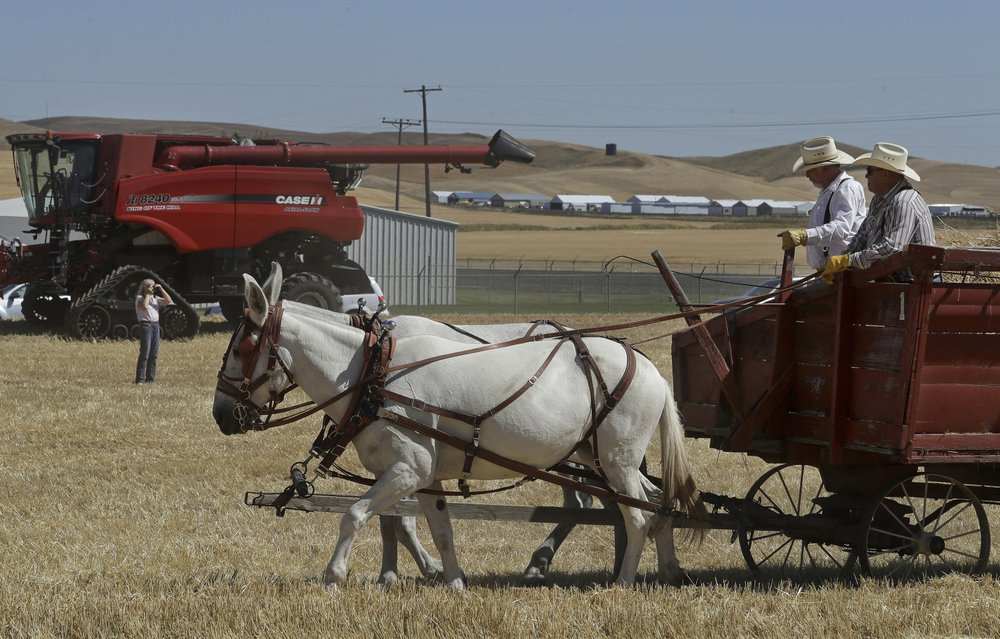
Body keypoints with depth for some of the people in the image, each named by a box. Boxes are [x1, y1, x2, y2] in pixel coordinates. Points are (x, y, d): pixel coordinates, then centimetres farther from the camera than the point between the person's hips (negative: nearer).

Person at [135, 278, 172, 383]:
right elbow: (144, 307, -20)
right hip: (146, 325, -7)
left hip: (156, 325, 7)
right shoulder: (140, 298, -1)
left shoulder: (156, 298, 17)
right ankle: (140, 379, -12)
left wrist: (161, 289, 5)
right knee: (145, 353, -12)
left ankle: (150, 378, 10)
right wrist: (148, 295, -9)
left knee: (154, 354, 6)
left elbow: (168, 301, 9)